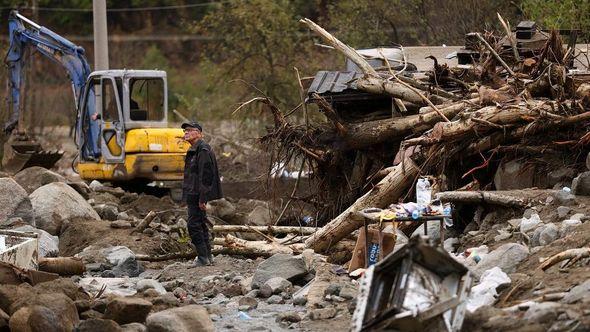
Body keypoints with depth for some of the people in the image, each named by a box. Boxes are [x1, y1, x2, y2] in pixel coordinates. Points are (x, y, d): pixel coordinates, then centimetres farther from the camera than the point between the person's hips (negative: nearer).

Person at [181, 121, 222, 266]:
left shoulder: (202, 149, -15)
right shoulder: (193, 150, 17)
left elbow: (204, 175, -20)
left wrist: (202, 198, -23)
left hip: (197, 194, -11)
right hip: (193, 194, 11)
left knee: (194, 224, -10)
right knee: (201, 224, 13)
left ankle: (203, 257, -8)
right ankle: (207, 256, 18)